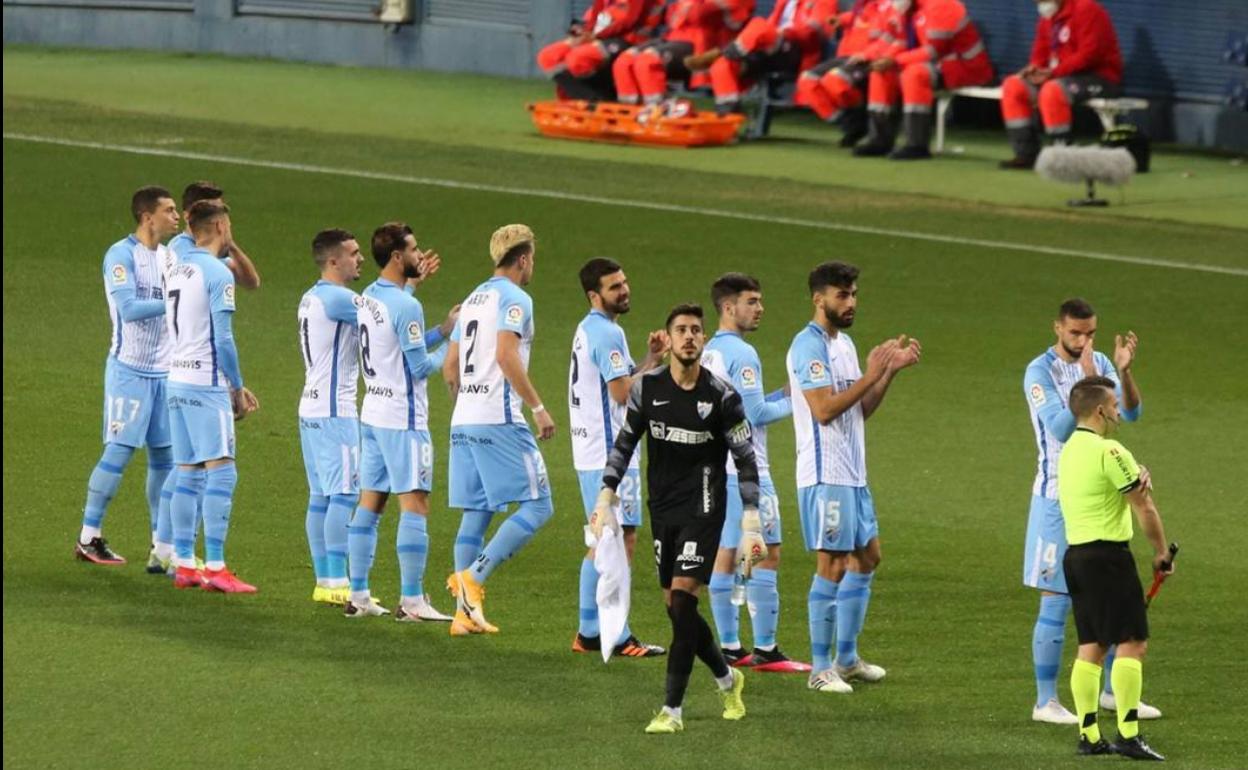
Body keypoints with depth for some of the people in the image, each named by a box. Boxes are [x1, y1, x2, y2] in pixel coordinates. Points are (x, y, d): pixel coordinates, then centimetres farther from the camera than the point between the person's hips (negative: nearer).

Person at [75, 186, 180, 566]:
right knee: (119, 451, -7)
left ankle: (162, 542, 13)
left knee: (165, 455, 6)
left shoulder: (168, 256, 12)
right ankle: (88, 538, 1)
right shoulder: (121, 255, -12)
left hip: (164, 371, 7)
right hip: (129, 368, -7)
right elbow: (129, 308, -22)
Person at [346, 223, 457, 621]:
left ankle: (358, 596, 13)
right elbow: (421, 367, -15)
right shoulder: (405, 306, -18)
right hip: (403, 419, -9)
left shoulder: (367, 299, 9)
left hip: (373, 413, 9)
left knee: (369, 503, 11)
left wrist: (443, 330, 15)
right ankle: (411, 601, -7)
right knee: (415, 505, -5)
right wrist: (450, 346, 2)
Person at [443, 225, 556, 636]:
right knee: (536, 507, -6)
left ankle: (466, 612, 7)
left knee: (476, 514, 11)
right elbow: (506, 356, -19)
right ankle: (473, 578, -16)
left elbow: (449, 367, 21)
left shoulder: (473, 299, 19)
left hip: (463, 422, 9)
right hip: (500, 420, -9)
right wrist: (538, 408, -17)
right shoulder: (514, 298, -6)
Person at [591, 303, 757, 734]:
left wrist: (751, 525, -9)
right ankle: (726, 678, 32)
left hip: (703, 508, -4)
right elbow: (625, 444, 12)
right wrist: (606, 496, 5)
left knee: (682, 598, -14)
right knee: (675, 605, 7)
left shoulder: (720, 396, -9)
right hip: (662, 508, 4)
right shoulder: (647, 388, 0)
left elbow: (746, 459, -5)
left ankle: (672, 710, -11)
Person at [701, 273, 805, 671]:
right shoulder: (740, 354, -15)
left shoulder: (710, 352, 14)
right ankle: (765, 649, -7)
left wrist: (781, 395, 16)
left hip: (716, 467, 9)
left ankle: (729, 646, 12)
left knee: (725, 555, 9)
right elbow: (755, 413, -18)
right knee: (766, 554, -6)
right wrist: (791, 404, -2)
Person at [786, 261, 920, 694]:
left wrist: (892, 370, 7)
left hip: (853, 473, 10)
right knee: (832, 566, -7)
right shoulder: (809, 345, -14)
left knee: (867, 557, 16)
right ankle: (820, 669, -1)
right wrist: (872, 374, -21)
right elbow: (824, 408, -23)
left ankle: (846, 657, 25)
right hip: (825, 474, -10)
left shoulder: (843, 343, 16)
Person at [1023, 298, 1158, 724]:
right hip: (1059, 497, -6)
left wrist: (1123, 371, -24)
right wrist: (1089, 382, -33)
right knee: (1056, 601, -4)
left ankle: (1114, 691, 23)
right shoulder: (1040, 372, -13)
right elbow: (1061, 428, -23)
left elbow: (1131, 412, -7)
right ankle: (1045, 701, 3)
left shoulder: (1100, 364, 5)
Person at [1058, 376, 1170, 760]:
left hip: (1075, 554, 9)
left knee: (1091, 646, 10)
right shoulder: (1109, 452, -14)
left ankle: (1088, 735, 8)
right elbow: (1145, 509, -10)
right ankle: (1128, 734, -13)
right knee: (1132, 643, -7)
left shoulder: (1069, 450, 14)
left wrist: (1136, 480, 5)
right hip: (1108, 555, -9)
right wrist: (1161, 553, 1)